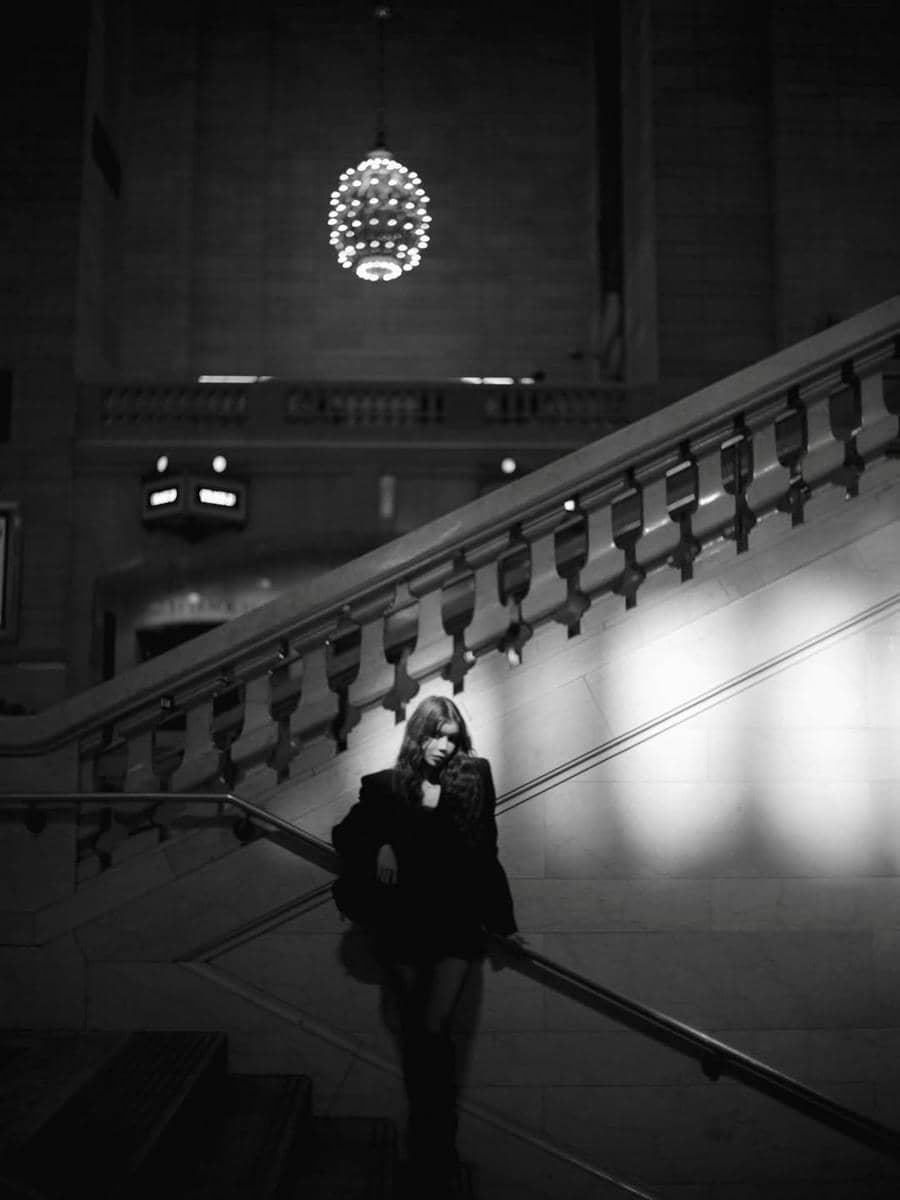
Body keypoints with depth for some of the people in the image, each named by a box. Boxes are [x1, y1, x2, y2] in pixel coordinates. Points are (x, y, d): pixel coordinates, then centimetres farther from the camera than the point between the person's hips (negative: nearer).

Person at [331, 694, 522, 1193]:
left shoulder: (473, 778, -1)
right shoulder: (386, 786, -1)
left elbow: (485, 852, 5)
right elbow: (344, 834, 11)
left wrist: (503, 921, 10)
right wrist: (377, 849, -11)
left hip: (457, 918, -1)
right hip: (403, 922, 2)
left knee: (434, 1029, -9)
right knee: (414, 1030, 12)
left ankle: (439, 1144, 4)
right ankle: (424, 1139, 26)